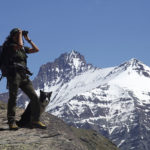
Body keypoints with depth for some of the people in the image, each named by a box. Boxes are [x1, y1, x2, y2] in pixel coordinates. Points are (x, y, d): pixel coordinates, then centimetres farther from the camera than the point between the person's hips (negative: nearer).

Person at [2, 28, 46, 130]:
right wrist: (20, 34, 2)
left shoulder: (23, 48, 25)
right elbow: (19, 45, -14)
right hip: (13, 74, -6)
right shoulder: (8, 45, 5)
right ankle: (11, 122, -9)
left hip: (24, 76, 7)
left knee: (34, 97, -1)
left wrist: (28, 39, 19)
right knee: (13, 97, -10)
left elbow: (36, 49, 19)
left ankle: (35, 121, 3)